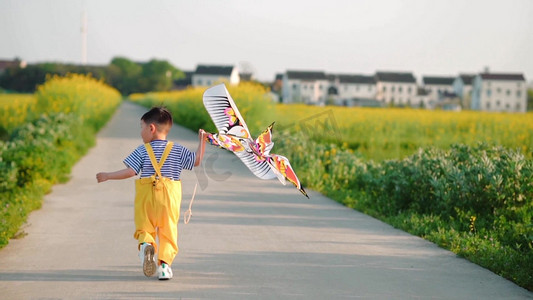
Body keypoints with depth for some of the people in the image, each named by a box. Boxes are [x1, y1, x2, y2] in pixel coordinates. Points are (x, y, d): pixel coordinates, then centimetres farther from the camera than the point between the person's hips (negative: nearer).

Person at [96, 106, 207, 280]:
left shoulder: (142, 150, 0)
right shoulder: (178, 150, 5)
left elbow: (130, 171, -8)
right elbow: (196, 161, 4)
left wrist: (107, 176, 3)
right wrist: (202, 141, 14)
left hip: (146, 196, -1)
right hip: (169, 197, 1)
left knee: (144, 228, 9)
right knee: (168, 232, 10)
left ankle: (146, 245, -24)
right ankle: (164, 263, -4)